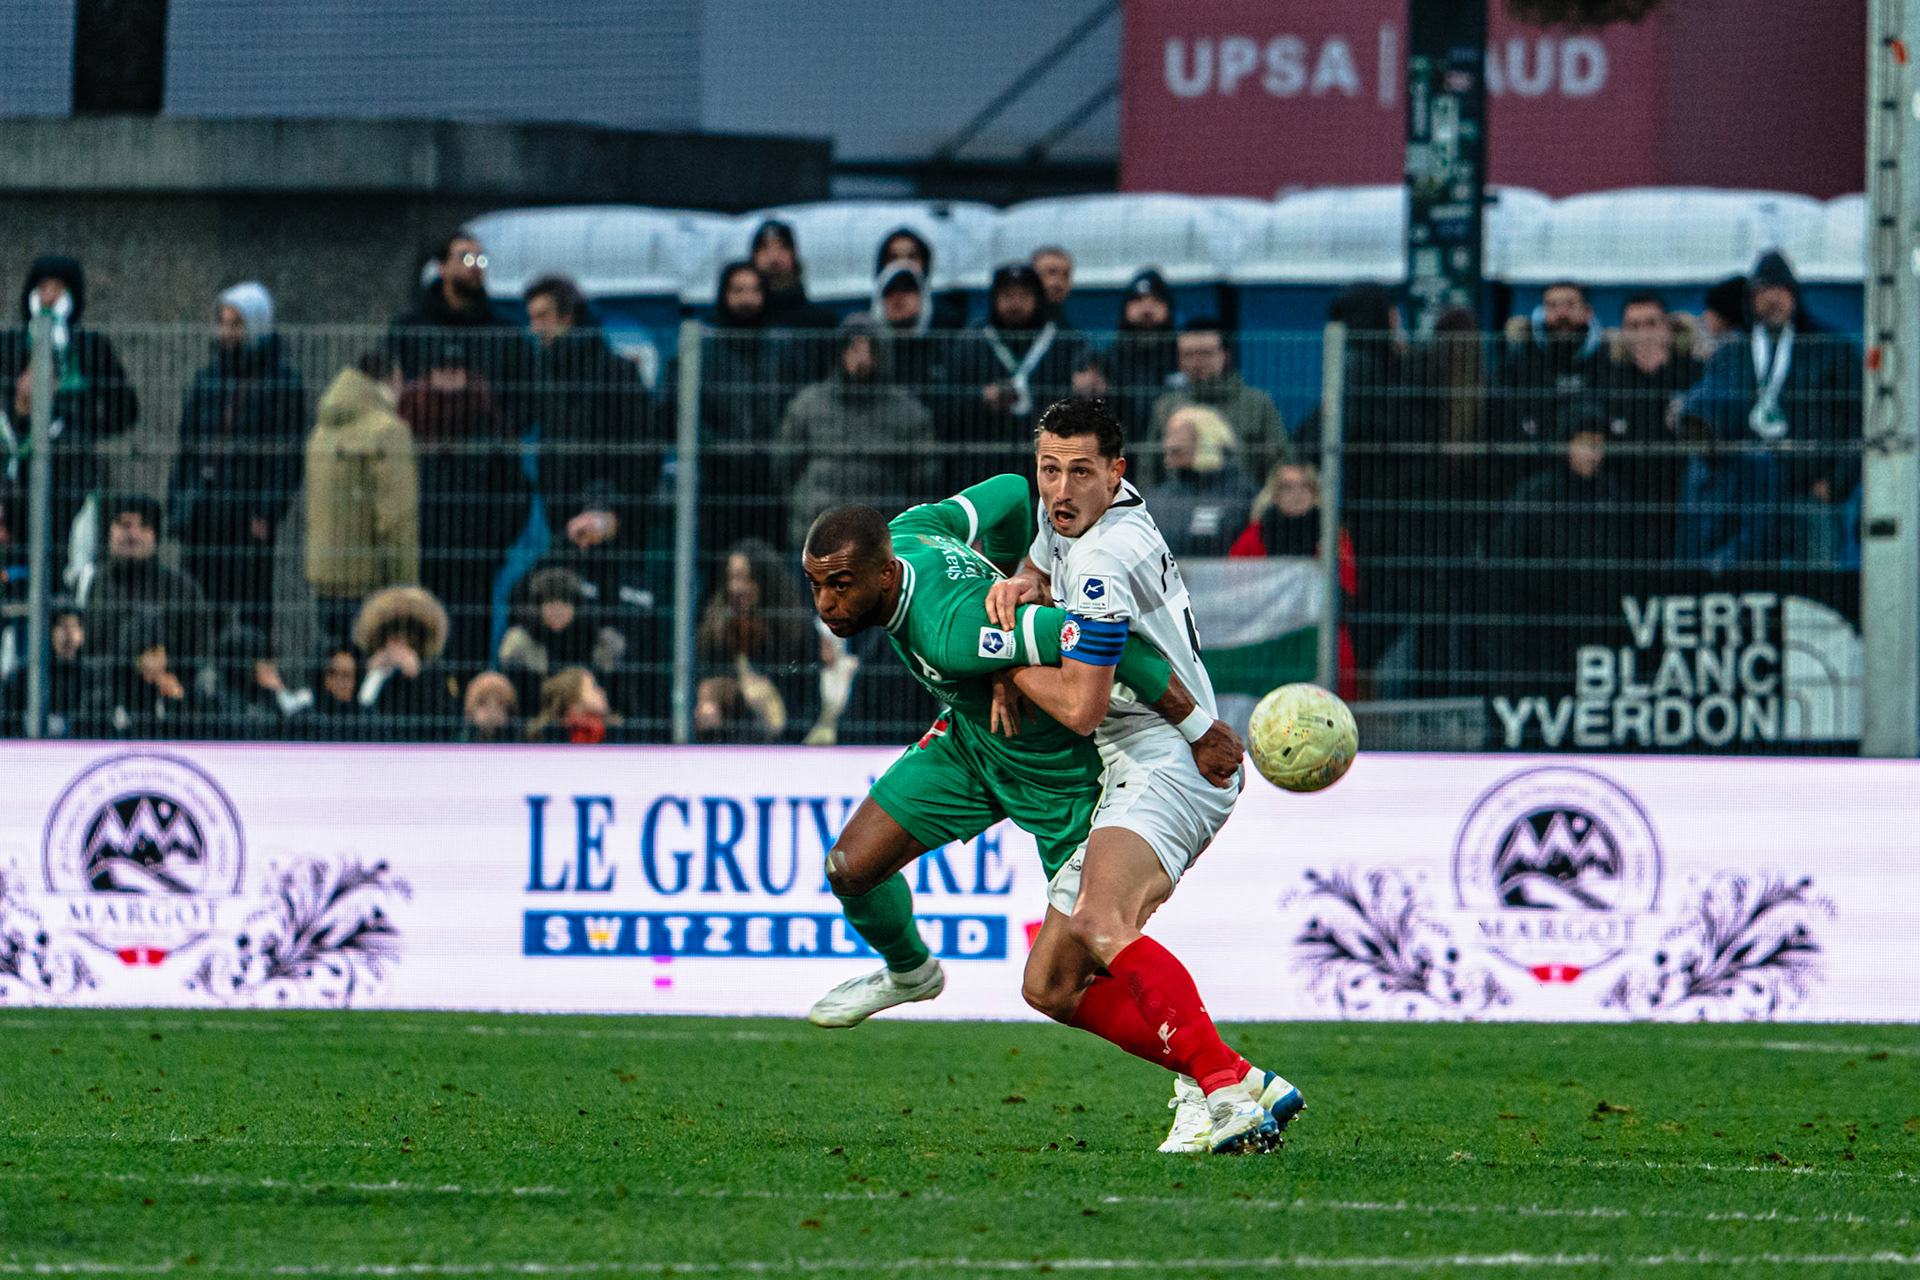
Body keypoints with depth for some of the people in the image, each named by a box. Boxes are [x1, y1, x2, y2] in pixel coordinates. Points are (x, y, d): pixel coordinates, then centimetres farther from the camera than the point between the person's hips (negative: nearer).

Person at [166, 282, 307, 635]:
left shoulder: (283, 382, -1)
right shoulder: (208, 377, 14)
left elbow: (287, 456, -5)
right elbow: (187, 449, 17)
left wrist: (268, 514, -12)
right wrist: (177, 507, 9)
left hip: (249, 512, -5)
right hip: (203, 511, 5)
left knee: (248, 607, -7)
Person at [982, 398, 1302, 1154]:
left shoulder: (1107, 557, -17)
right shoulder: (1070, 515, 11)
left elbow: (1081, 706, -16)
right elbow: (1041, 571, 34)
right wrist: (1021, 588, 9)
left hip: (1171, 765, -11)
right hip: (1128, 779, 11)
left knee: (1099, 926, -36)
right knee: (1051, 988, 4)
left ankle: (1228, 1085, -40)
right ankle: (1210, 1084, -2)